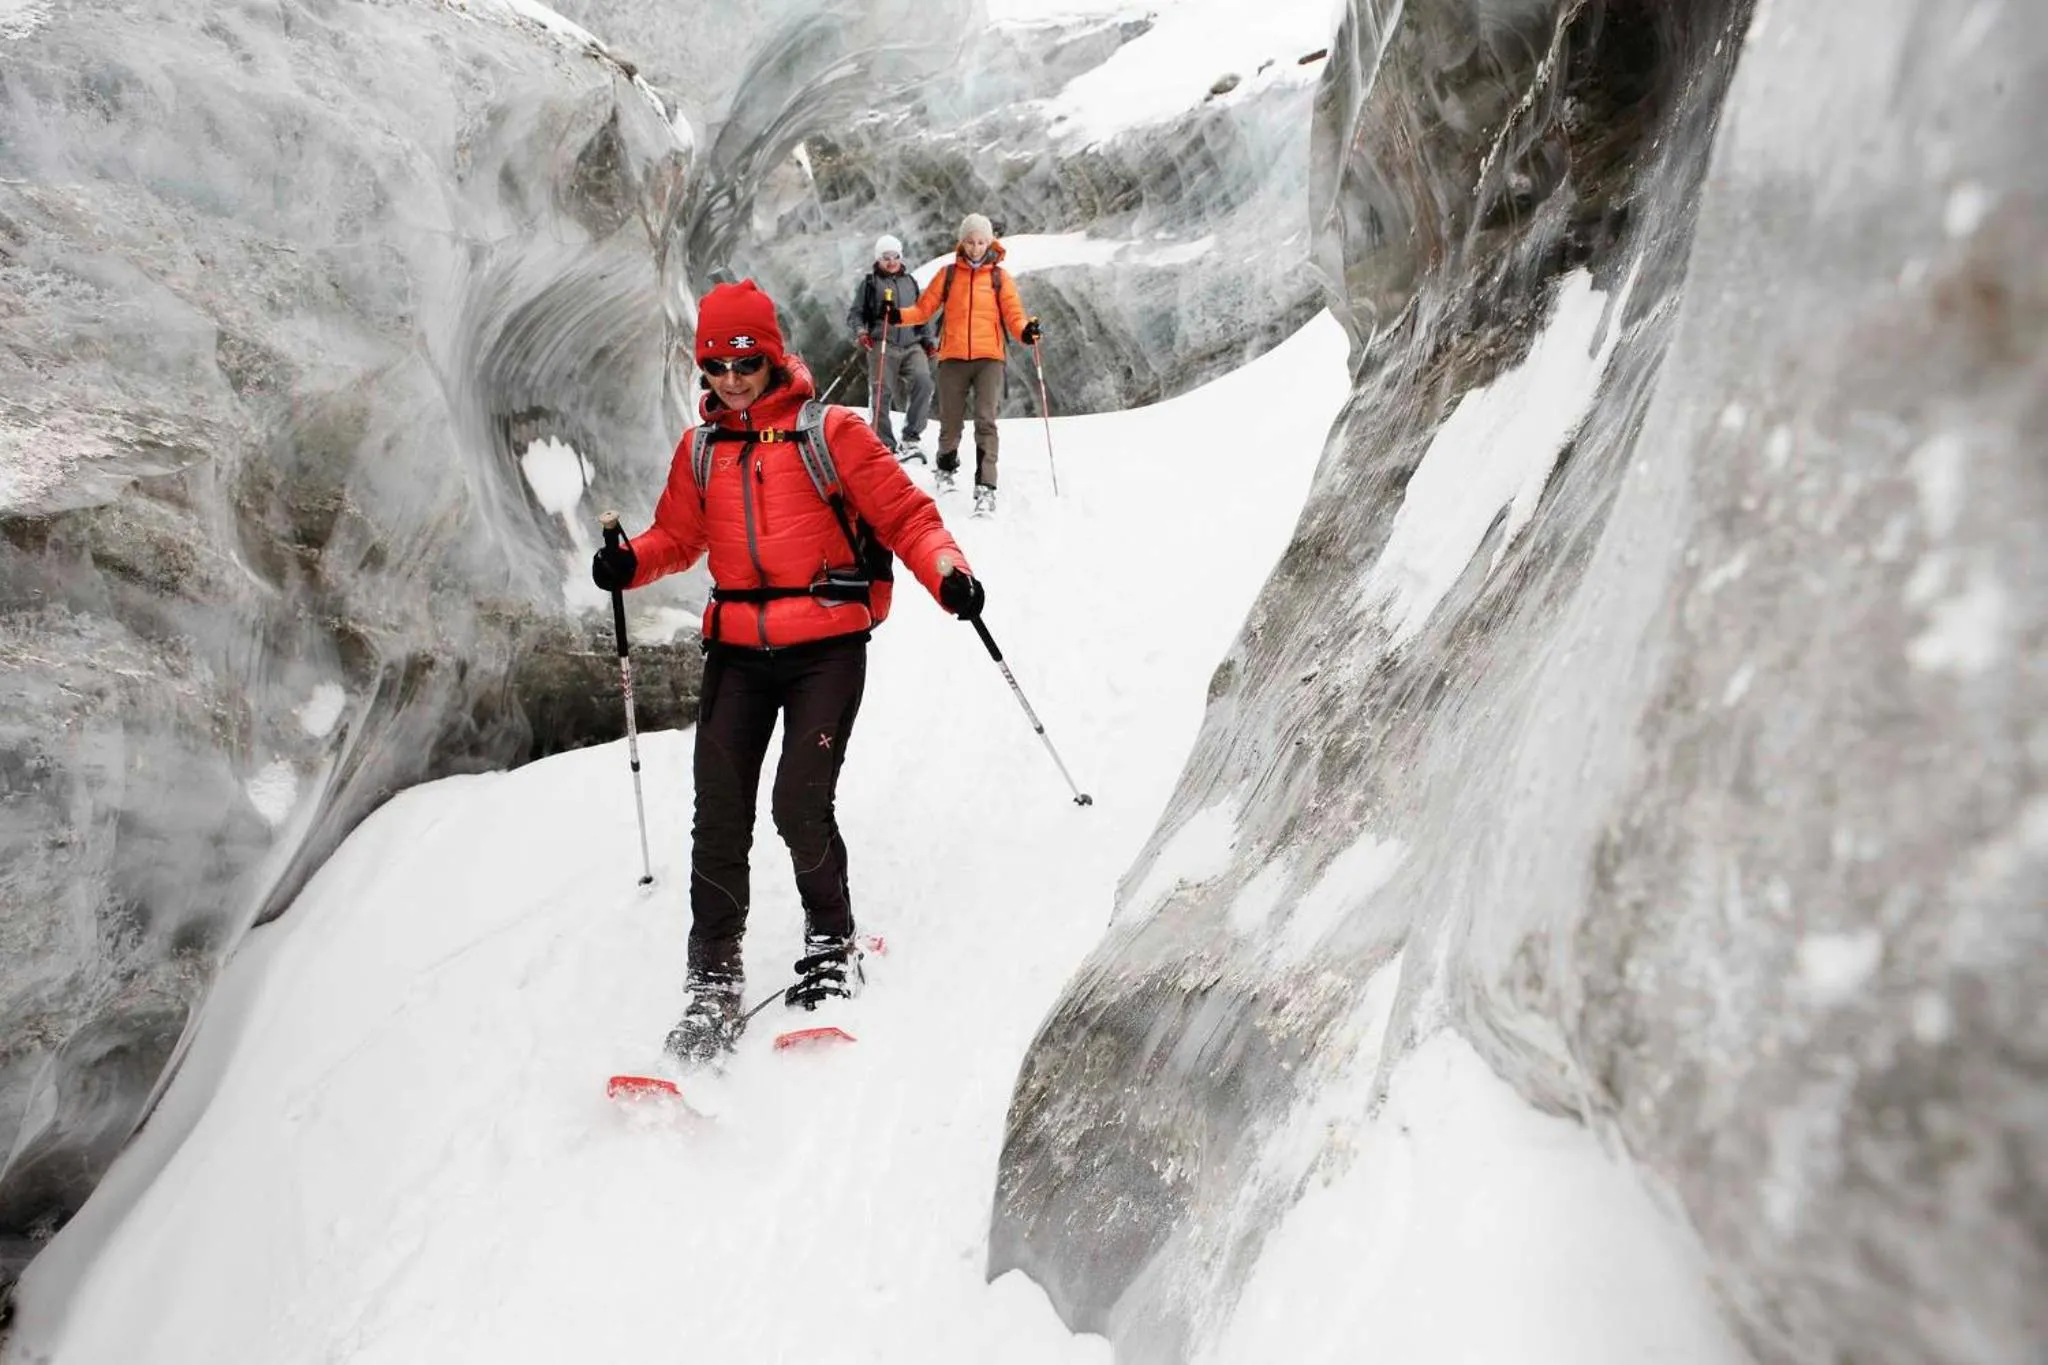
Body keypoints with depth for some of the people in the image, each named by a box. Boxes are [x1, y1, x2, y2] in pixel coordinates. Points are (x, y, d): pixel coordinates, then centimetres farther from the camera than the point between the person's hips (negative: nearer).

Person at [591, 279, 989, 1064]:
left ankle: (832, 944, 13)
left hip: (826, 649, -4)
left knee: (800, 805, -13)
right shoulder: (700, 449, 11)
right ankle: (713, 978, 9)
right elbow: (678, 535, 18)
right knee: (719, 814, -2)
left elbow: (902, 511, -4)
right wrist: (631, 562, -4)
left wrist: (946, 570, -21)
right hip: (737, 651, 4)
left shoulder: (830, 432, -3)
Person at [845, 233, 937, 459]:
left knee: (923, 382, -21)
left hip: (913, 344, 2)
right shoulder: (869, 283, 10)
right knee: (881, 394, -5)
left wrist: (930, 340, 19)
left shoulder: (910, 281, 22)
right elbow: (854, 312, 10)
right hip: (883, 345, -2)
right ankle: (885, 446, 4)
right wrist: (860, 331, -9)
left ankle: (911, 438, -15)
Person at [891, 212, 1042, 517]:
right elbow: (924, 308, 7)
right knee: (950, 422, 9)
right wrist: (898, 315, -9)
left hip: (989, 358, -1)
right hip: (953, 357, 1)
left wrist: (1025, 331, -17)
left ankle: (985, 488, -16)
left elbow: (1013, 315, 3)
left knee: (986, 422, -13)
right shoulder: (948, 274, 10)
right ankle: (945, 469, 36)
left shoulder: (1000, 277, 8)